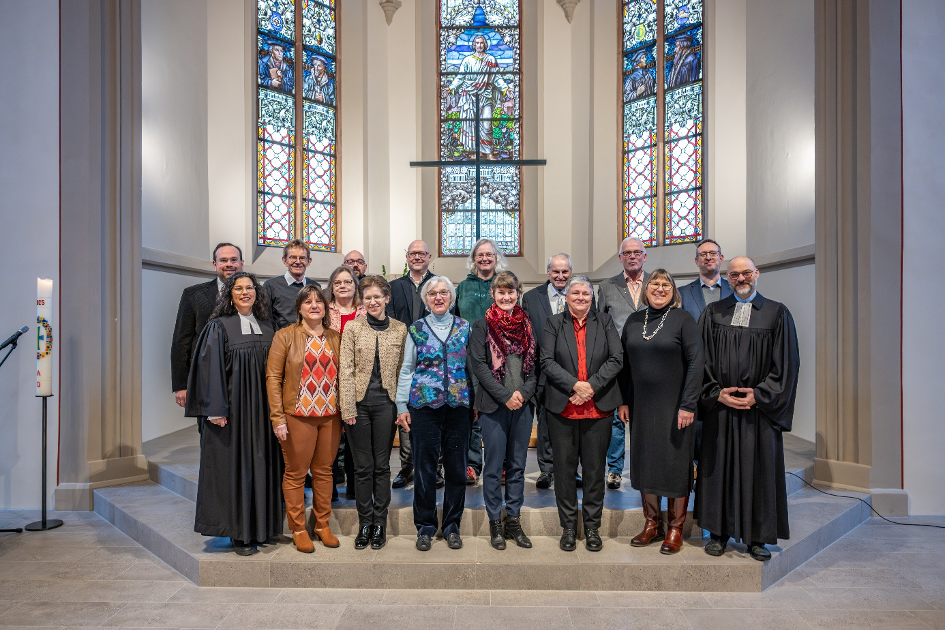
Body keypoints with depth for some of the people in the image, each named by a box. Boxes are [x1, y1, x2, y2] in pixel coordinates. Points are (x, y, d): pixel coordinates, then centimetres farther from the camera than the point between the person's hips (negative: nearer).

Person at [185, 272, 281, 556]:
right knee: (233, 466, 1)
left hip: (261, 409, 4)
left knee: (260, 465, 8)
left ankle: (260, 527, 21)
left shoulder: (266, 327, 9)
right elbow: (211, 369, -9)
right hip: (232, 409, -4)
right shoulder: (219, 327, -3)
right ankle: (239, 533, 12)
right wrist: (216, 410, -16)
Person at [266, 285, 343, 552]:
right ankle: (298, 529, 21)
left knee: (324, 471, 12)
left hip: (331, 416, 3)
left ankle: (322, 525, 26)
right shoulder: (285, 336, -2)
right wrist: (277, 418, -10)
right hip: (298, 416, -3)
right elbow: (273, 377, -5)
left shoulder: (335, 338, 9)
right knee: (296, 473, 6)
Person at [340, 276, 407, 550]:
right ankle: (364, 522, 21)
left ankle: (380, 523, 20)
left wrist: (402, 405, -1)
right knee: (363, 466, 7)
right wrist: (348, 408, -8)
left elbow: (402, 370, 6)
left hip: (385, 403, 1)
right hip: (359, 402, 0)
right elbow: (346, 370, -2)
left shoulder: (400, 329, 5)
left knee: (382, 465, 8)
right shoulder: (353, 328, 1)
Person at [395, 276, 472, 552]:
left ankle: (452, 525, 23)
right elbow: (407, 370, 7)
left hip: (458, 405, 1)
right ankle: (425, 527, 20)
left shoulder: (464, 327, 8)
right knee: (424, 467, 4)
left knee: (457, 467, 7)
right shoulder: (416, 329, 5)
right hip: (424, 405, -1)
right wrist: (402, 406, 2)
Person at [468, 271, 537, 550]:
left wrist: (524, 393, -7)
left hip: (522, 404, 4)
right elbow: (479, 365, -7)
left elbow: (534, 364, 9)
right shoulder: (482, 326, -1)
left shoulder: (526, 325, 11)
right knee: (494, 467, 4)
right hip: (493, 405, -4)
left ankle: (514, 521, 22)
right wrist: (505, 396, -13)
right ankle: (495, 522, 17)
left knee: (517, 465, 10)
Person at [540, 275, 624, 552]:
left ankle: (592, 527, 24)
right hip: (562, 409, 0)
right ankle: (568, 527, 23)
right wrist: (574, 385, -15)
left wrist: (591, 386, -12)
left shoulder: (604, 321, 7)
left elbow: (617, 359, -1)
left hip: (598, 408, 1)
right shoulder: (554, 323, 5)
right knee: (564, 469, 7)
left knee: (595, 469, 8)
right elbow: (547, 362, -3)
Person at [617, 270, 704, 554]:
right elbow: (624, 363, 9)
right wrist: (622, 400, 4)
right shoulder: (633, 321, 7)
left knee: (675, 463, 4)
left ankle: (675, 528, 19)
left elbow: (696, 362, -10)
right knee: (645, 461, 10)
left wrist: (688, 404, -15)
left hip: (673, 405, -4)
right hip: (641, 405, 4)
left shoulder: (683, 319, -5)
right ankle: (652, 523, 25)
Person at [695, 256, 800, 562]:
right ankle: (719, 533, 18)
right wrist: (717, 393, -8)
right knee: (719, 467, 5)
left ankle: (757, 538, 18)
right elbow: (702, 360, 4)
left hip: (759, 408, -1)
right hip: (720, 407, 1)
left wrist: (759, 395, -10)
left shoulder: (777, 314, 3)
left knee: (759, 469, 5)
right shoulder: (713, 313, 7)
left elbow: (786, 363, 0)